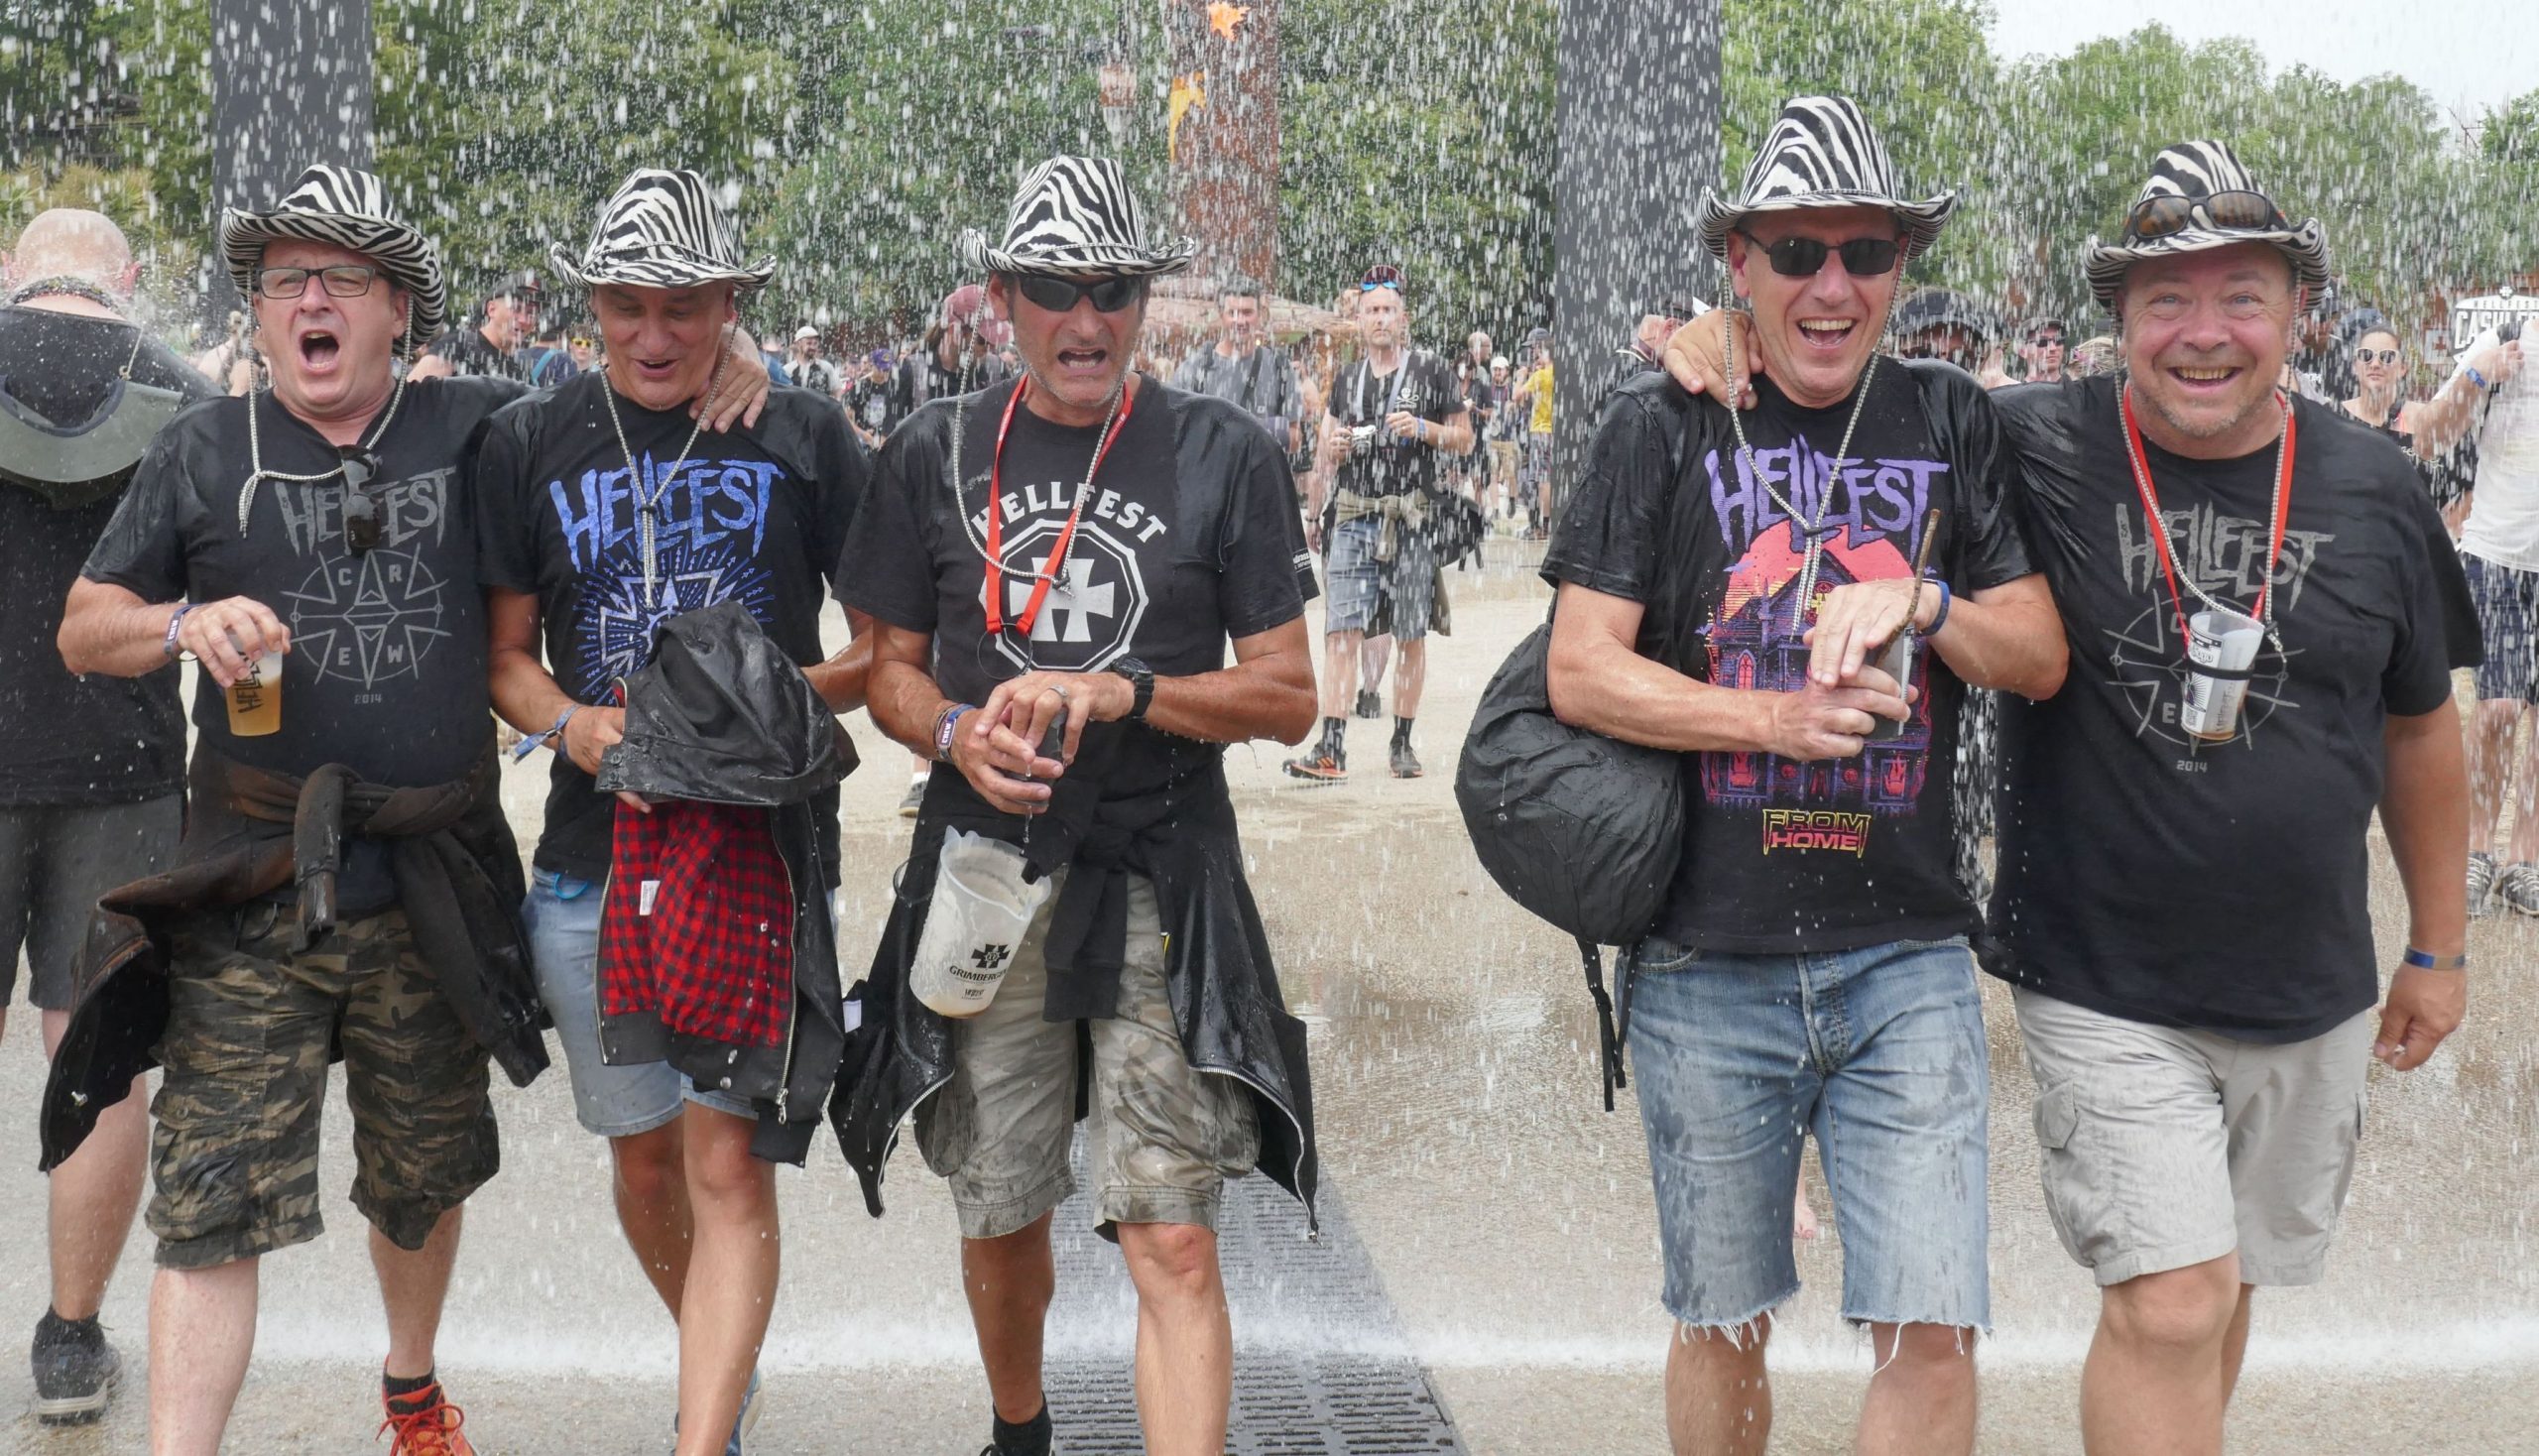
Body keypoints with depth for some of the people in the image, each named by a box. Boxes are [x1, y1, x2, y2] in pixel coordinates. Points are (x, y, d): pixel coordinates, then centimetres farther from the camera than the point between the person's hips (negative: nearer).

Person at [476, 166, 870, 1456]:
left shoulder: (803, 436, 1)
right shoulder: (530, 444, 7)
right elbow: (504, 655, 10)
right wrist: (572, 724, -10)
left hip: (763, 848, -3)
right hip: (594, 853, 3)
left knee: (727, 1163, -11)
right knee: (643, 1156, 14)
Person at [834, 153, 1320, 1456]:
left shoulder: (1224, 457, 1)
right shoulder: (936, 455, 7)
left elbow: (1288, 698, 0)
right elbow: (891, 667, 12)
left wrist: (1121, 692, -15)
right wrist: (958, 733, -10)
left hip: (1160, 885, -2)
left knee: (1173, 1243, -9)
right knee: (999, 1224, 14)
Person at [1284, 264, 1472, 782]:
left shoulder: (1432, 371, 4)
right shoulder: (1346, 378, 15)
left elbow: (1465, 439, 5)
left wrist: (1423, 429, -11)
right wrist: (1320, 490, 6)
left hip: (1411, 518, -2)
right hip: (1353, 515, 3)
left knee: (1410, 636, 3)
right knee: (1341, 631, -7)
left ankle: (1403, 743, 13)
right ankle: (1331, 748, -11)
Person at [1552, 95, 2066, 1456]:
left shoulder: (1953, 423, 7)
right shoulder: (1663, 427, 0)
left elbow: (2041, 661, 6)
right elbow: (1581, 673, -6)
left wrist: (1921, 602, -12)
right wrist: (1780, 719, -15)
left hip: (1907, 955, 1)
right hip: (1710, 966, -1)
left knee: (1933, 1332, -5)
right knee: (1722, 1329, 12)